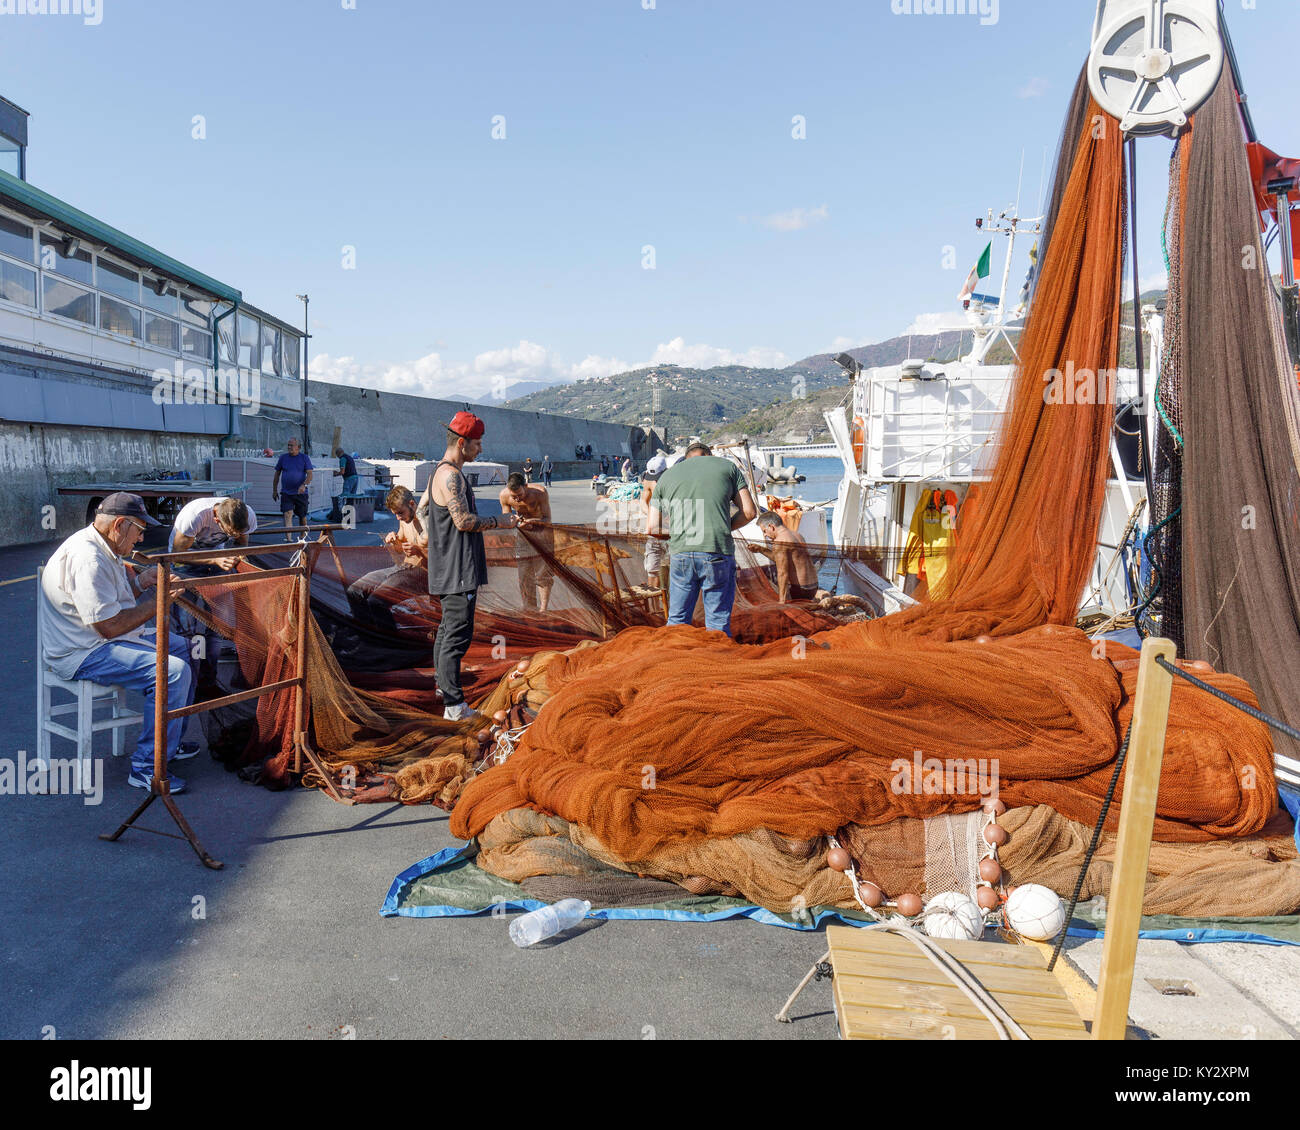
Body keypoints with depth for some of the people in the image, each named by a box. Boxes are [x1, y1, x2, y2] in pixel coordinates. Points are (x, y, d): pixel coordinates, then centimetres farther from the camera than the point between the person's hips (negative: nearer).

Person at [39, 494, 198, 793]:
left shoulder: (103, 548, 9)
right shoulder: (87, 559, -25)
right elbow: (109, 626, -26)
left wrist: (142, 581, 2)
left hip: (103, 638, 12)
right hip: (83, 654, -12)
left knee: (182, 647, 17)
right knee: (173, 671, -25)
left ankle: (169, 742, 22)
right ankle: (147, 767, -17)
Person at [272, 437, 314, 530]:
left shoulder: (304, 457, 1)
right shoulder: (283, 458, 7)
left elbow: (309, 474, -7)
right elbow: (277, 474, 14)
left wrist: (304, 485, -24)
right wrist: (274, 490, 12)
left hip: (301, 493, -1)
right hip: (286, 493, 1)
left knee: (302, 516, 10)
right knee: (287, 515, -14)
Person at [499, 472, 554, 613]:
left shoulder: (541, 493, -27)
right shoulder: (504, 496, -19)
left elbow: (547, 519, -23)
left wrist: (532, 521, -43)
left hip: (541, 533, -3)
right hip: (522, 535, 3)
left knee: (543, 575, -6)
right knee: (524, 575, 1)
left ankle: (543, 610, 3)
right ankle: (530, 610, 11)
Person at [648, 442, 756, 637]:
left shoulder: (667, 476, 19)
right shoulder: (728, 466, 14)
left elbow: (653, 529, 14)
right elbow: (749, 512, 9)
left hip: (681, 553, 2)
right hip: (718, 552, -2)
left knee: (677, 620, 14)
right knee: (718, 622, 7)